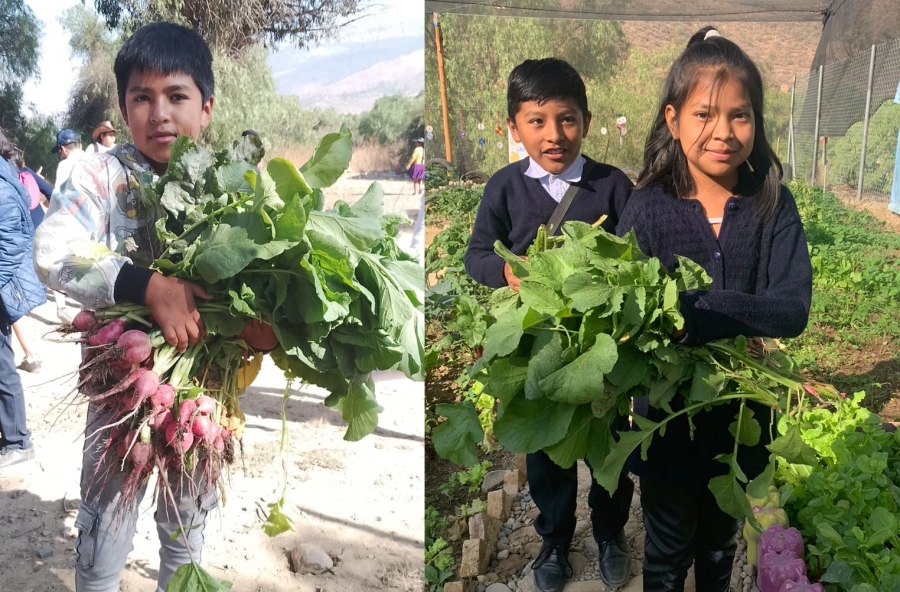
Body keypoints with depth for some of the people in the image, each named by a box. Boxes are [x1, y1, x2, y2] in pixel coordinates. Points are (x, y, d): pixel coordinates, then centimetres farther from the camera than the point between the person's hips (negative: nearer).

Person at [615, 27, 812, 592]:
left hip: (742, 412, 2)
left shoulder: (774, 207, -9)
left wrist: (693, 312, -33)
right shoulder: (648, 209, -14)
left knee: (721, 545, 25)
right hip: (667, 413, -2)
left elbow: (794, 309, -21)